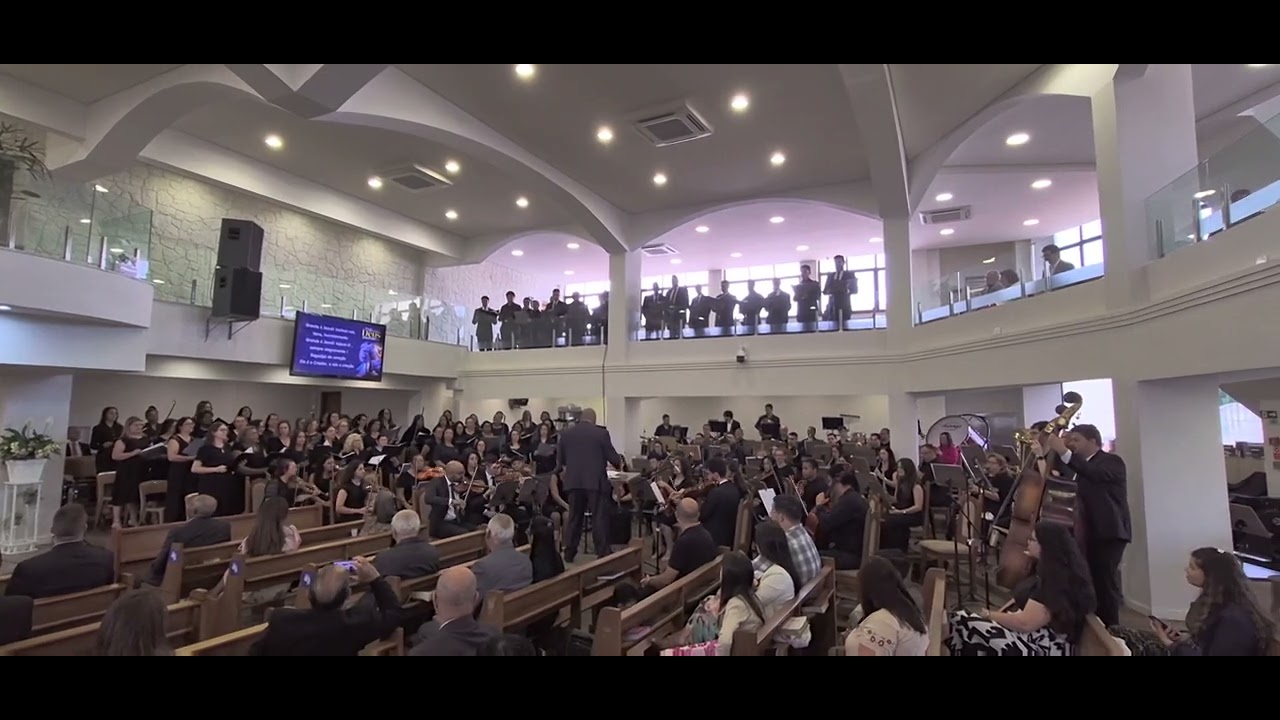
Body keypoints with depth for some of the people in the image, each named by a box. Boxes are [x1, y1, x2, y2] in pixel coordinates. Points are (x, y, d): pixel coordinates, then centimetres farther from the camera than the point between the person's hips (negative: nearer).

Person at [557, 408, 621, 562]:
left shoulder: (566, 433, 5)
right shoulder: (602, 433, -6)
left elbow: (559, 458, 11)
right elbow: (612, 456, -3)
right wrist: (619, 463, 20)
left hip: (574, 481, 4)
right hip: (595, 481, -4)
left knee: (574, 517, 13)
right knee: (599, 518, 2)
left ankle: (569, 553, 19)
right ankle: (603, 553, 2)